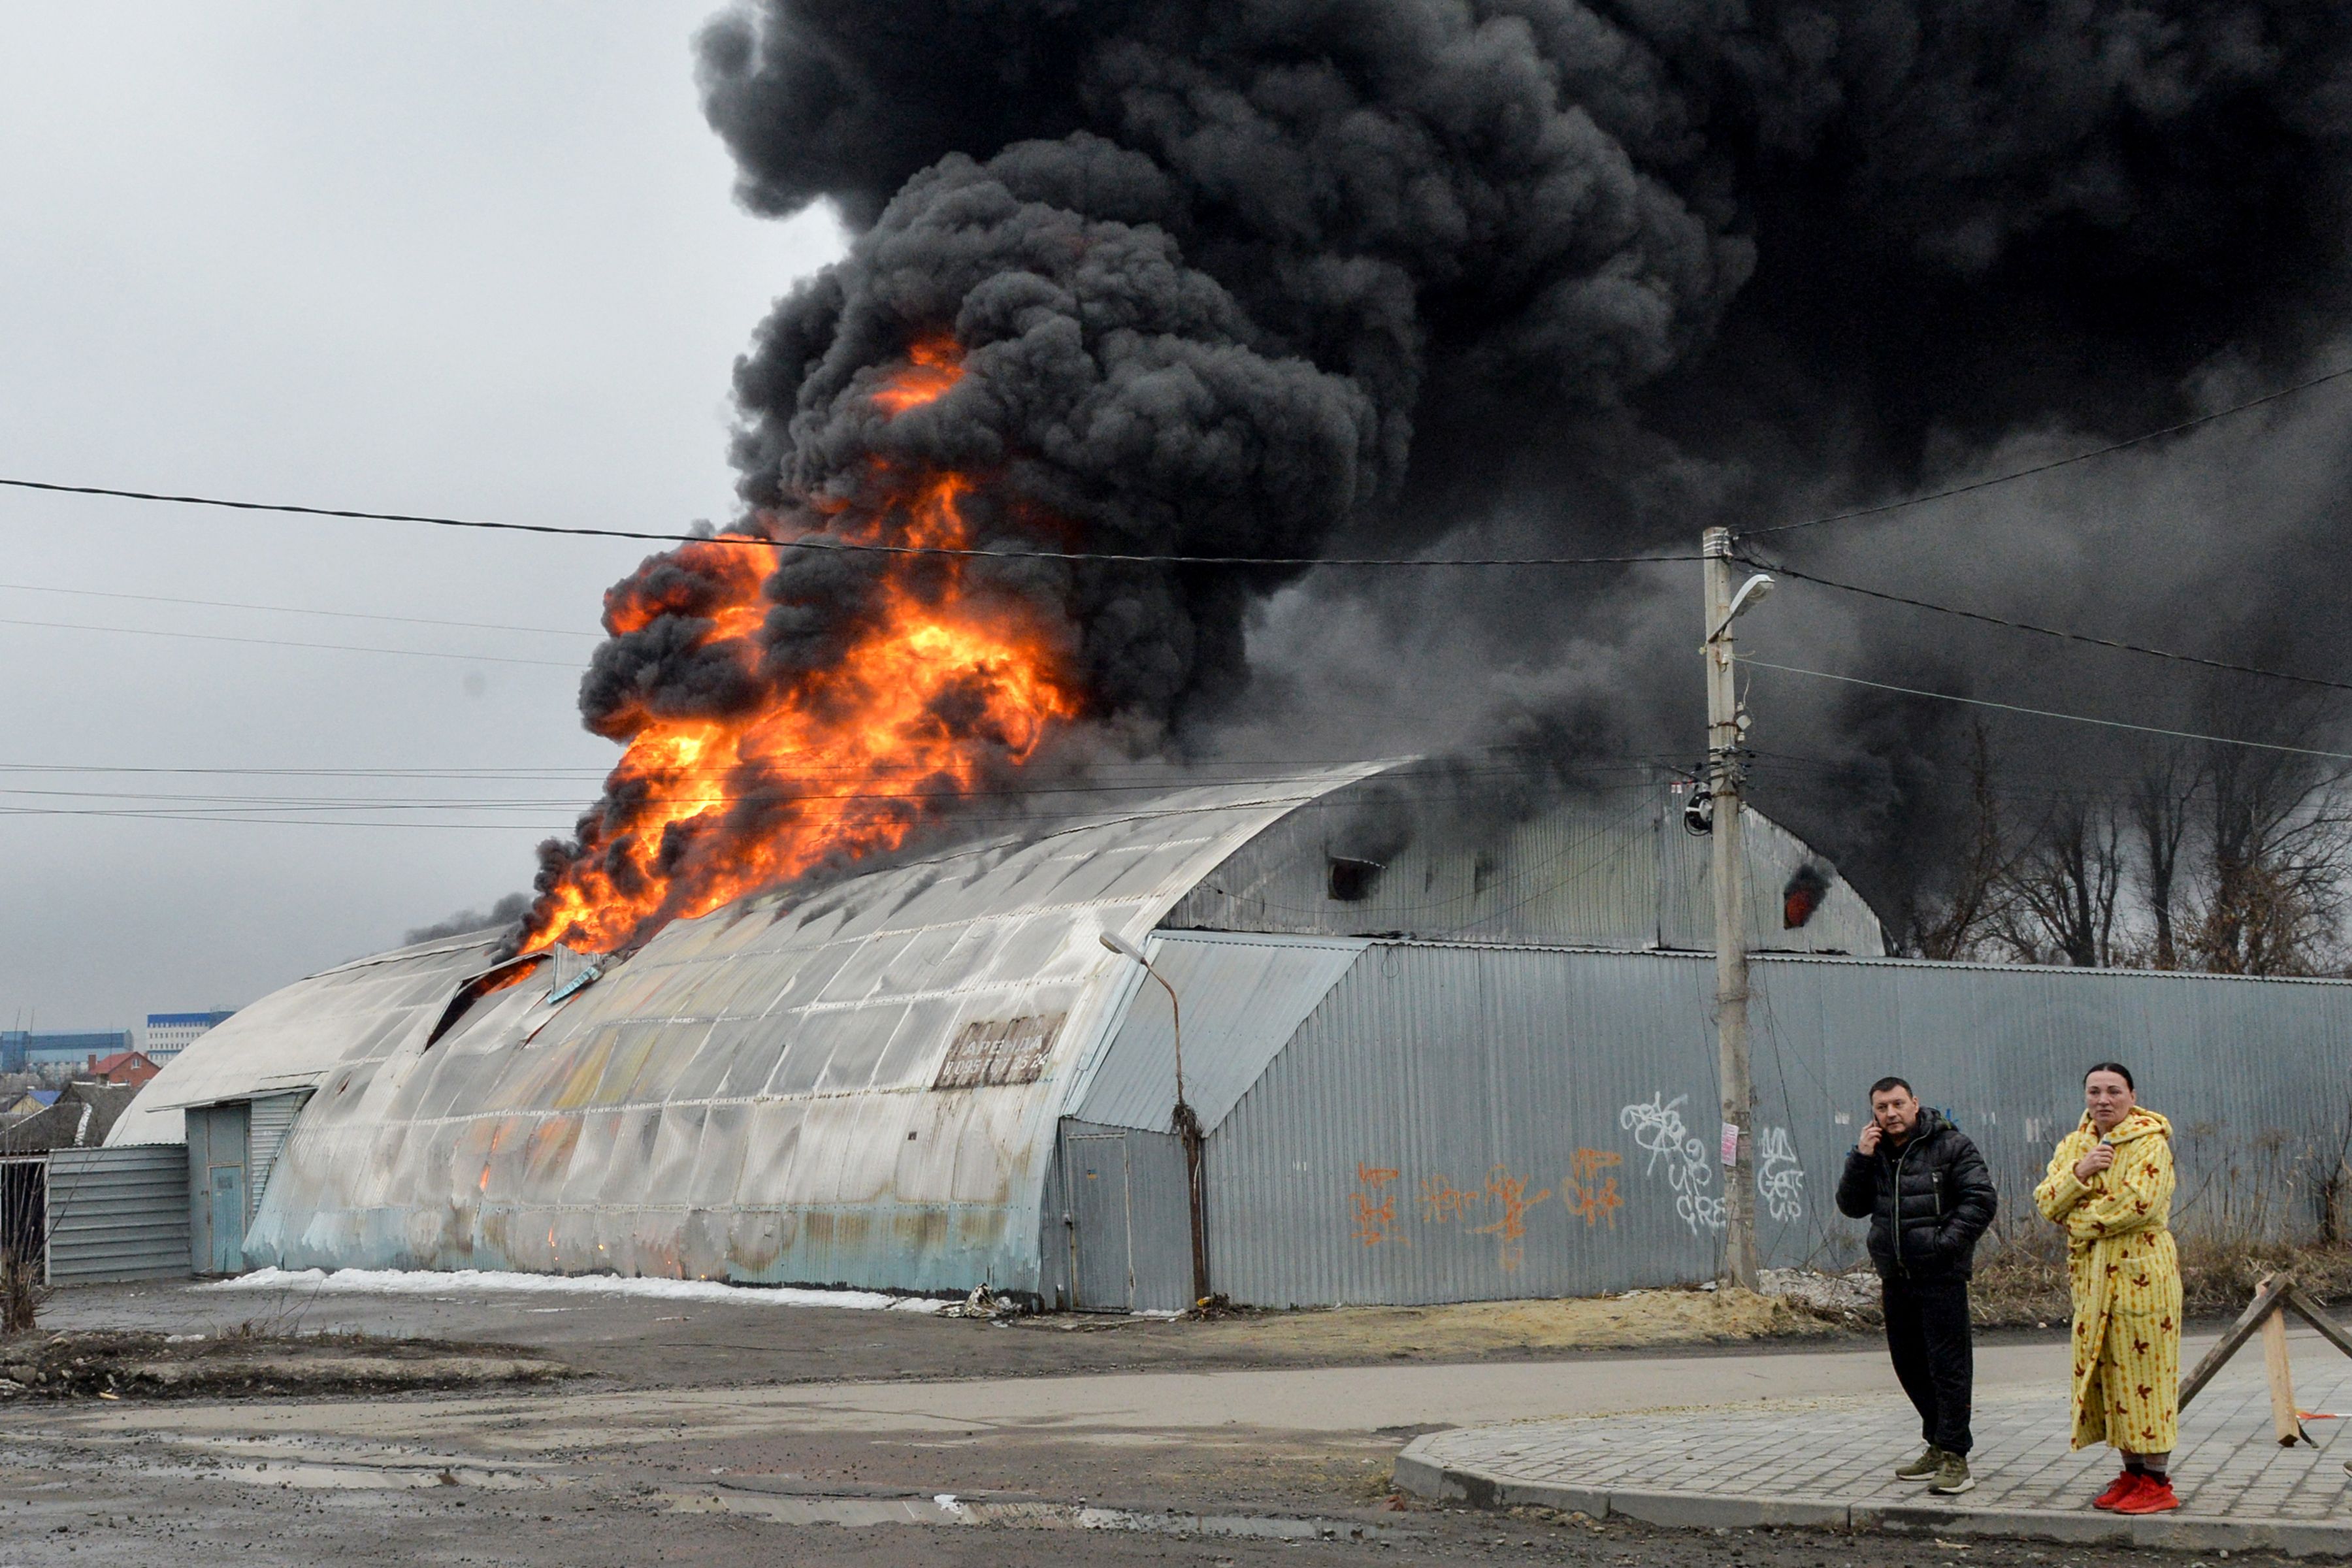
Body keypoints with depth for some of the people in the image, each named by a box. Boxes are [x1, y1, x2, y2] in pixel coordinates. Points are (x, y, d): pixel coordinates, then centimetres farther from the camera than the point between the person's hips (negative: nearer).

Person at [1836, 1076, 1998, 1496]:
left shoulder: (1950, 1146, -5)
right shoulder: (1874, 1153, 13)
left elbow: (1982, 1199, -9)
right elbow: (1851, 1206, 8)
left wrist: (1948, 1241, -17)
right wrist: (1860, 1159, -5)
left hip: (1941, 1275, -7)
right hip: (1896, 1276, 7)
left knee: (1948, 1364, -8)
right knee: (1910, 1364, 13)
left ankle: (1955, 1458, -7)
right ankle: (1938, 1447, 24)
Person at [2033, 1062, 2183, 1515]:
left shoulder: (2149, 1142, -6)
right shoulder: (2073, 1145, 15)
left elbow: (2139, 1202, -19)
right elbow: (2047, 1203, 5)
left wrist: (2081, 1223, -9)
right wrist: (2079, 1173, -13)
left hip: (2141, 1270, -7)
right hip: (2092, 1274, 7)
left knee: (2144, 1369, -5)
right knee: (2107, 1371, 8)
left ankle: (2157, 1481, -1)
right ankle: (2133, 1472, 18)